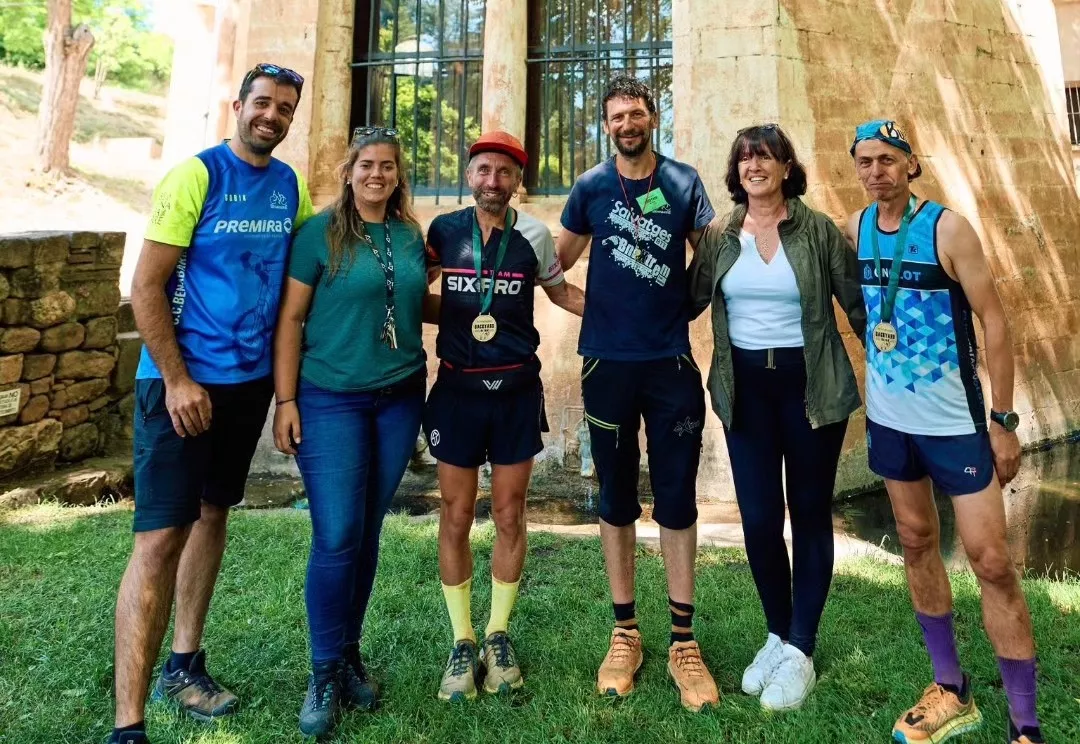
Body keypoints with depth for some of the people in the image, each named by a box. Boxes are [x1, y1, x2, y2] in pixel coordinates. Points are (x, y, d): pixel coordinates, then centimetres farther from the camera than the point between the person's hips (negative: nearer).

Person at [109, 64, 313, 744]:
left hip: (251, 381, 6)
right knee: (161, 536, -8)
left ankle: (185, 664, 32)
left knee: (213, 514, 16)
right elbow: (146, 286, -12)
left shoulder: (290, 185, 6)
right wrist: (177, 380, -17)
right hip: (182, 381, -6)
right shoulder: (195, 175, -10)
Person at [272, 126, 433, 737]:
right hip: (330, 399, -4)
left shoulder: (412, 237, 9)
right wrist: (285, 400, -9)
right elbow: (290, 318, -6)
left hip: (400, 399, 4)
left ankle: (350, 655, 27)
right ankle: (325, 673, 11)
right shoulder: (320, 232, -4)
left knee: (368, 533, 11)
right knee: (337, 537, -6)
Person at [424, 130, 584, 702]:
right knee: (455, 518, 3)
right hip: (457, 389, 0)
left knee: (509, 516, 6)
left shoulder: (533, 235, 1)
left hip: (517, 389, 0)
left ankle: (498, 635, 24)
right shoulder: (443, 230, 2)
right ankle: (462, 642, 20)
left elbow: (561, 291, 16)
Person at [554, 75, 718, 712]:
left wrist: (681, 307, 1)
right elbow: (559, 262, 12)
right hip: (608, 364, 1)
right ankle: (626, 634, 23)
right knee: (617, 500, 9)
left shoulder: (684, 181, 3)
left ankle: (683, 641, 16)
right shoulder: (591, 187, 4)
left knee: (677, 499, 3)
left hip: (671, 362, 0)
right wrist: (598, 307, 3)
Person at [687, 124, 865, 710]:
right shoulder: (718, 236, 4)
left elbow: (858, 304, 0)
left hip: (812, 386, -2)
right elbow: (688, 302, 9)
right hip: (745, 386, 2)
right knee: (758, 518, 4)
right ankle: (778, 634, 26)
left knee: (809, 514, 7)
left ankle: (800, 652, 19)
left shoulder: (819, 231, -3)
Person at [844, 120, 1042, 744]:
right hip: (888, 418, 5)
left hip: (955, 420, -5)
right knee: (917, 543, 12)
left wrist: (1003, 420, -12)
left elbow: (996, 324, -11)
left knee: (991, 560, -4)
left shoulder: (948, 229, -12)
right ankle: (953, 691, 27)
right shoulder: (855, 230, 1)